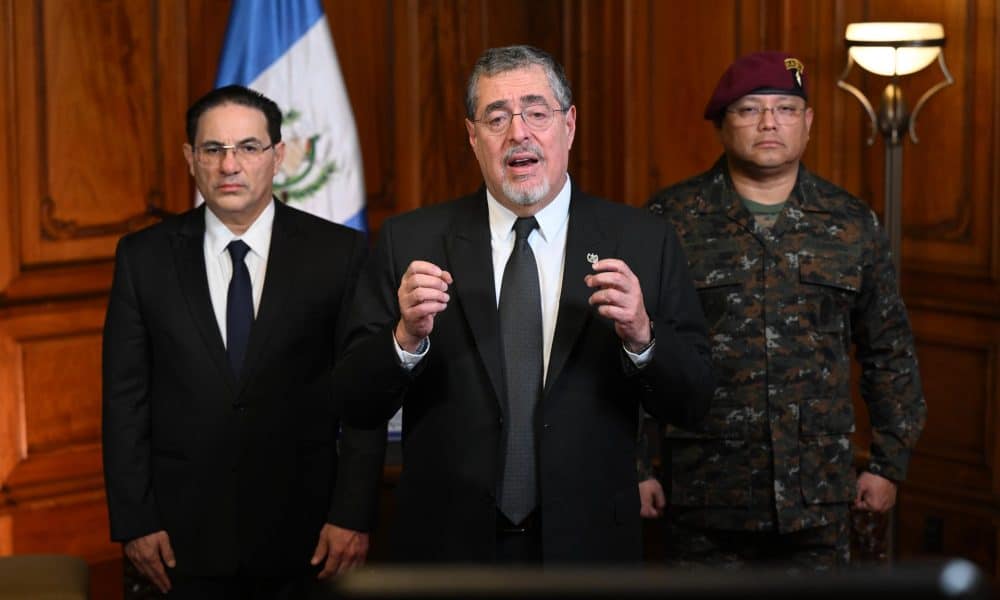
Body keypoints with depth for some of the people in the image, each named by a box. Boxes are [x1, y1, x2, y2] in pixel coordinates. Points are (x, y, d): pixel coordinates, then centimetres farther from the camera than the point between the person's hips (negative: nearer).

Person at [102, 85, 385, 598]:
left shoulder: (339, 253, -3)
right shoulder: (145, 257, 2)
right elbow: (125, 398, 2)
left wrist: (353, 515, -8)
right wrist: (134, 521, -2)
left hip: (301, 532, -1)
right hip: (186, 531, 1)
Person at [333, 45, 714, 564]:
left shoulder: (642, 243, -4)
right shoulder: (409, 243, -4)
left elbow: (692, 405, -4)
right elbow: (357, 406, -5)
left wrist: (642, 336, -23)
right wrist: (406, 338, -24)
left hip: (588, 547, 0)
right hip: (450, 547, 0)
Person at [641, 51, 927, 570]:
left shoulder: (854, 225, 7)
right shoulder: (671, 221, -1)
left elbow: (889, 352, 14)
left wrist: (889, 464, 11)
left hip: (819, 503, 2)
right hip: (704, 502, -2)